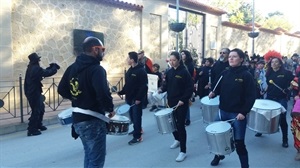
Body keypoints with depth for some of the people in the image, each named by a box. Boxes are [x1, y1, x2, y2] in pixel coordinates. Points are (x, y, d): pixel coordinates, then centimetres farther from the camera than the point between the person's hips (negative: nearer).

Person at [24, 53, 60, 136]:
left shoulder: (31, 68, 13)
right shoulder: (36, 68, -18)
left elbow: (43, 72, 20)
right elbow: (47, 73, -20)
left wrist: (50, 67, 11)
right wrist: (54, 68, -4)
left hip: (32, 92, 10)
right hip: (34, 93, -10)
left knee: (41, 108, 20)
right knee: (36, 111, -6)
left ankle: (38, 125, 33)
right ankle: (31, 130, -2)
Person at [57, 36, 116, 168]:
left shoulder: (72, 67, 7)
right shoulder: (97, 69, -19)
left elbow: (61, 89, 12)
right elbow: (103, 94, -30)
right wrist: (110, 109, -13)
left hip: (77, 118, 9)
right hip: (93, 121, -9)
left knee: (89, 155, 24)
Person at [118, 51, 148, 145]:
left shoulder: (141, 70, -15)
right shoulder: (130, 70, 11)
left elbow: (144, 86, -20)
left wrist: (139, 98, -22)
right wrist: (121, 92, 6)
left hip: (137, 99, -8)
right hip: (129, 98, 8)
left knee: (137, 116, -3)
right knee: (132, 115, 17)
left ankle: (138, 136, 5)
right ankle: (137, 129, 36)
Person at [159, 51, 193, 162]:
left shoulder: (184, 72, -12)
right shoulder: (169, 72, 6)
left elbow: (190, 88, -14)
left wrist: (183, 99, -22)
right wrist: (162, 89, -6)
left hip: (181, 103, -6)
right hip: (171, 102, 6)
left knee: (180, 125, -5)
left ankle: (183, 151, 5)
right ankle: (177, 140, 44)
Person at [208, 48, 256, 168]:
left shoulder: (246, 75, -9)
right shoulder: (224, 74, 5)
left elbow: (251, 96, -12)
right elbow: (219, 89, 13)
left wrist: (244, 112, -19)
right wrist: (213, 93, -9)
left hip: (238, 114, -5)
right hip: (223, 111, 5)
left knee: (239, 142, 1)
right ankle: (219, 155, 46)